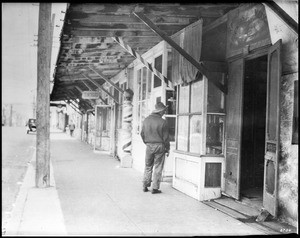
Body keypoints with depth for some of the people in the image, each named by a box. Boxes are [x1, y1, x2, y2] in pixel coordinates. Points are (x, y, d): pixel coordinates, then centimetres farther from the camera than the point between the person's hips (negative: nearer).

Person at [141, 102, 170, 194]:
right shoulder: (163, 122, -12)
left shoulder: (146, 120, 2)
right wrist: (167, 149, 4)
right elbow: (166, 137, -7)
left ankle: (145, 186, 17)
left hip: (149, 146, 4)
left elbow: (142, 134, 9)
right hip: (159, 146, -4)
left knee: (148, 166, 16)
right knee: (158, 168, 4)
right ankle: (155, 188, 6)